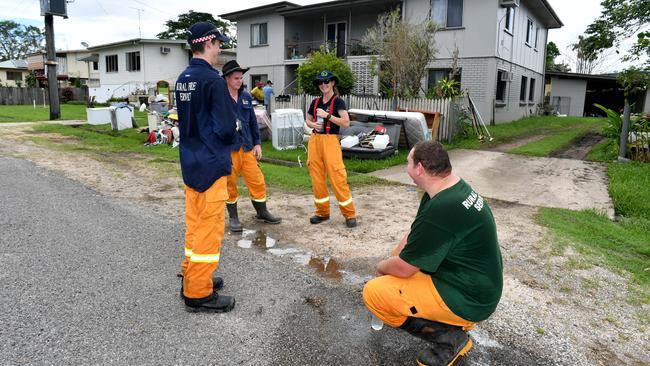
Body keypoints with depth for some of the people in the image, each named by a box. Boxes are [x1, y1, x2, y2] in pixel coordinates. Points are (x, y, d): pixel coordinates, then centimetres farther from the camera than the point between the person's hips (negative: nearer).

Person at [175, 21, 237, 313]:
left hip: (189, 161, 9)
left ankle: (191, 278, 32)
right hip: (210, 165, -9)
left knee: (194, 223, 18)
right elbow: (227, 128, -19)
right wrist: (232, 129, 2)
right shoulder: (213, 80, -17)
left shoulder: (182, 79, 9)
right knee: (209, 228, 0)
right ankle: (199, 294, 10)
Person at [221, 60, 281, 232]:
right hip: (227, 148, -4)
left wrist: (257, 143, 12)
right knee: (230, 184, 7)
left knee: (257, 181, 8)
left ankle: (262, 212, 27)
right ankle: (233, 217, 24)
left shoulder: (246, 97, 9)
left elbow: (253, 121, 14)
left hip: (246, 147, 5)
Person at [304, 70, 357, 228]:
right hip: (315, 140, 6)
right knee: (317, 178, 6)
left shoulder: (338, 101, -4)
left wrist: (327, 115, -18)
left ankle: (350, 214, 0)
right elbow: (308, 120, 23)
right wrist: (313, 124, 1)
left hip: (330, 140, -6)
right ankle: (322, 212, 18)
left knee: (337, 177, -10)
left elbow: (346, 122, -15)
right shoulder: (315, 102, 12)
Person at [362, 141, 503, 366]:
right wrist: (392, 259, 2)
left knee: (373, 293, -12)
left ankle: (449, 338, -3)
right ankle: (452, 321, 15)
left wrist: (381, 267, 0)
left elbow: (403, 268, -20)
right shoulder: (455, 188, 1)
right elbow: (413, 236, 10)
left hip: (468, 301, -10)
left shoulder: (441, 209, -30)